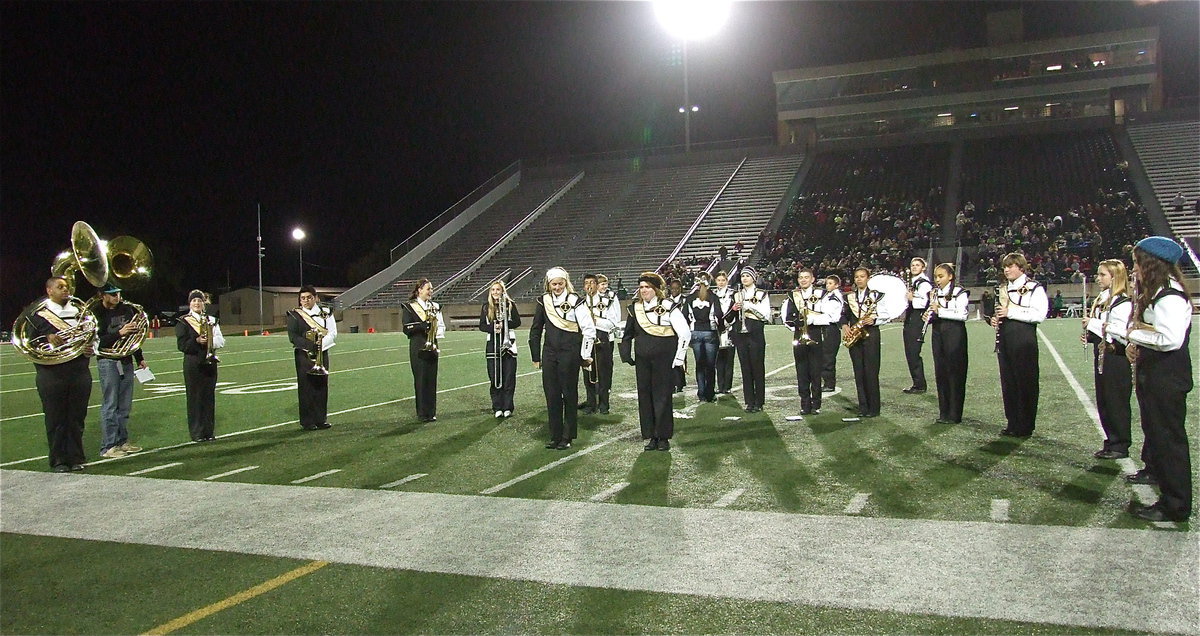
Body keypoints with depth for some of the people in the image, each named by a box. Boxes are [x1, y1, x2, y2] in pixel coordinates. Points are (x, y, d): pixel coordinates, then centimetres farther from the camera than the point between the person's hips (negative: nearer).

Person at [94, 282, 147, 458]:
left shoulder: (126, 309, 9)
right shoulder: (96, 313, -7)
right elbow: (97, 340, -15)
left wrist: (139, 358, 19)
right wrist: (119, 333, -24)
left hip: (126, 360, 6)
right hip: (108, 362, -6)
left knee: (125, 405, 10)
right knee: (110, 405, -5)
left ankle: (122, 441, 19)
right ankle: (108, 447, -3)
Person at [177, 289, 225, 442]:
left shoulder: (211, 320, 11)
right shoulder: (183, 322, 1)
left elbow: (220, 341, 4)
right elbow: (181, 344, -7)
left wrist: (209, 341, -15)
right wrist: (196, 341, -22)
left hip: (209, 362, 3)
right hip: (193, 363, -3)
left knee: (209, 396, 5)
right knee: (194, 397, -1)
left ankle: (209, 431, 13)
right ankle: (196, 433, 5)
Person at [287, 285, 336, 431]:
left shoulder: (325, 313, 8)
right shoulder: (294, 315, 1)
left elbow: (333, 333, 1)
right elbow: (293, 337, -9)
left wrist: (321, 344, -17)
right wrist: (311, 345, -21)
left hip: (322, 355, 3)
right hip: (304, 356, -3)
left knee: (321, 387, 5)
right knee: (306, 388, -2)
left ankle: (321, 420, 13)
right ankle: (307, 422, 4)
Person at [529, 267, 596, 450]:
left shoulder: (575, 300, -6)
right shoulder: (544, 301, 7)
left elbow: (589, 328, -7)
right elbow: (536, 330, 13)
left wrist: (585, 354, -5)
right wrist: (536, 357, 12)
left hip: (570, 353, -4)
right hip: (550, 354, 4)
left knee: (569, 394, 4)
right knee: (551, 395, 7)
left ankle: (567, 437, 13)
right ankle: (555, 436, 17)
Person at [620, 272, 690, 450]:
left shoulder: (668, 307, -8)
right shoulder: (634, 308, 7)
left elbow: (685, 334, -8)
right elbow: (628, 334, 19)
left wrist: (678, 359, -8)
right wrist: (626, 354, 10)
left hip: (663, 360, -5)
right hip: (642, 360, 5)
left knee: (662, 396, -1)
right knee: (644, 396, 6)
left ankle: (664, 437, 10)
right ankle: (651, 437, 16)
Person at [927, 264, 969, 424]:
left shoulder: (959, 293, -5)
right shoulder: (935, 294, 14)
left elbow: (962, 315, -15)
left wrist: (940, 311, -23)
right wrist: (928, 316, -5)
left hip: (954, 334, -6)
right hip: (938, 333, 6)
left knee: (955, 372, -2)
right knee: (940, 373, 7)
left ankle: (954, 414, 2)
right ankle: (944, 412, 15)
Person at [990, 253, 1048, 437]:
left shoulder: (1035, 289, -5)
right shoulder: (1002, 290, 17)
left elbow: (1039, 315, -17)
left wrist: (1010, 312, -20)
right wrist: (994, 319, 5)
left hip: (1024, 340, -7)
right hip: (1004, 339, 7)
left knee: (1026, 381, 0)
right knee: (1008, 381, 9)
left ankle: (1025, 427, 8)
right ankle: (1012, 423, 18)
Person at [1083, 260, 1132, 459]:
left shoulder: (1123, 302, -14)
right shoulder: (1102, 299, 14)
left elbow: (1121, 332, -23)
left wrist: (1093, 324, -18)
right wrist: (1089, 336, 7)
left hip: (1116, 358, -9)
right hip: (1101, 356, 9)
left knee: (1117, 403, -1)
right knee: (1103, 402, 13)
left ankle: (1121, 446, 8)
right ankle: (1111, 442, 22)